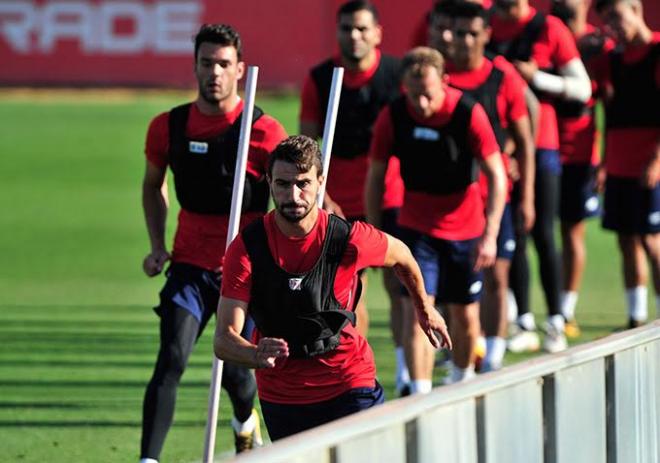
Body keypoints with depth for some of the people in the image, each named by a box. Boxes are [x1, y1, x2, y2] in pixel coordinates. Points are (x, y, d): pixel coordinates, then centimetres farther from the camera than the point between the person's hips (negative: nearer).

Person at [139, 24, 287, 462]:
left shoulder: (265, 131, -10)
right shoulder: (169, 126, 0)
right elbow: (153, 184, 18)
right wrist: (158, 245, 7)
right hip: (190, 265, 1)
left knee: (236, 372, 8)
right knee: (170, 362, -16)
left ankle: (246, 422, 44)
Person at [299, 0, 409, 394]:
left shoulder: (397, 74, -5)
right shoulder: (320, 79, 0)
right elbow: (308, 143, 3)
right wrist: (320, 195, -8)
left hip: (392, 199, -2)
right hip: (340, 204, 2)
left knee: (398, 284, -7)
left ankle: (407, 375, -4)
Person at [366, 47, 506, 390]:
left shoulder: (468, 114, -18)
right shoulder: (392, 117, -13)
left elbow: (496, 175, -12)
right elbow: (376, 176, 0)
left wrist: (490, 234, -20)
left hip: (465, 229, 0)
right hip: (416, 228, 0)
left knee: (465, 316, 10)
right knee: (416, 310, -14)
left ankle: (462, 380, 36)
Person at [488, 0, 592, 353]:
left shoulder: (549, 29, -3)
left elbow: (583, 88, -2)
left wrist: (536, 77, -14)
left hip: (540, 143, -3)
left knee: (542, 235, -2)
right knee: (511, 236, 2)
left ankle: (555, 324, 4)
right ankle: (524, 324, 7)